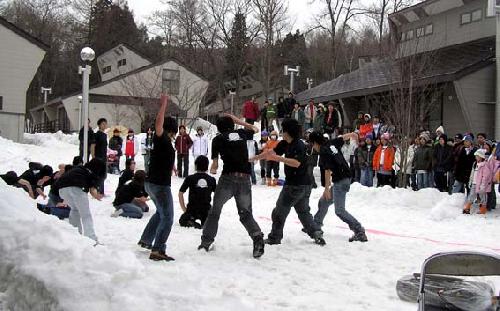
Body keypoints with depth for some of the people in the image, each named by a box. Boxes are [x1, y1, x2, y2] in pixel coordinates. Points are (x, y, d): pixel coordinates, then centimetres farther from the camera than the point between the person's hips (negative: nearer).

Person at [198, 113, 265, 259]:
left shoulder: (218, 139, 6)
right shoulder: (241, 134, 16)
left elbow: (215, 165, 4)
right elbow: (255, 129, 39)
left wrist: (212, 170, 26)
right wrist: (235, 119, 35)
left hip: (228, 178, -3)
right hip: (245, 179, 3)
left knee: (214, 211, 14)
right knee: (246, 214, 12)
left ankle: (206, 241, 16)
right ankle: (257, 237, -11)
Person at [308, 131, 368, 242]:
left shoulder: (323, 152, -15)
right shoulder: (332, 143, 8)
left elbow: (328, 171, -19)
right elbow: (344, 137, 25)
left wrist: (326, 188, -16)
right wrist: (353, 134, 47)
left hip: (340, 182, -10)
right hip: (345, 178, 10)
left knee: (339, 210, -10)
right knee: (323, 202, 20)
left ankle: (359, 232, -14)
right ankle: (316, 225, 33)